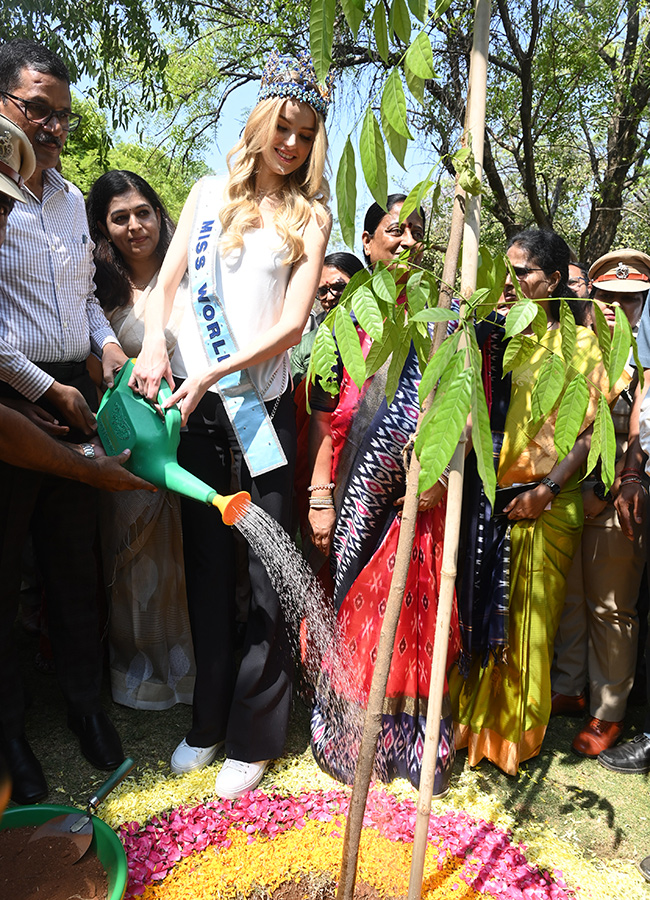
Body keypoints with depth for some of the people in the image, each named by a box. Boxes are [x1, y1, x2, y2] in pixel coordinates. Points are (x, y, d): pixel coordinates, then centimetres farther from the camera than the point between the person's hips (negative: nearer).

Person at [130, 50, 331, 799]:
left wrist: (213, 373, -16)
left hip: (260, 401, -2)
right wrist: (153, 345, -11)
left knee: (269, 570, -1)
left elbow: (291, 323, -5)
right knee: (205, 563, 10)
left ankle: (254, 735, 16)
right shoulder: (210, 194, 13)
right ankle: (207, 719, 26)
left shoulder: (310, 216, 5)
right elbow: (166, 282, 9)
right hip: (192, 401, 2)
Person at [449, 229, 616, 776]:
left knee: (529, 618, 6)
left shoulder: (579, 342, 0)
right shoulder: (498, 335, 12)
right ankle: (474, 717, 30)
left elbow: (592, 430, -6)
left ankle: (515, 732, 25)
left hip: (545, 504, -4)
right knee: (480, 609, 11)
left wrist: (547, 489, -14)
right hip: (487, 495, 4)